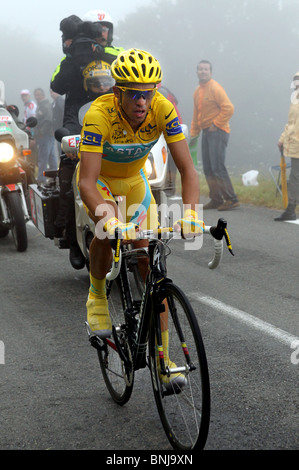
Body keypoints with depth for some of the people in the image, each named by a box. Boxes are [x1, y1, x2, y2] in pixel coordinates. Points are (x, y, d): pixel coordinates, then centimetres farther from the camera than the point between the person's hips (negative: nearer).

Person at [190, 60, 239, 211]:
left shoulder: (215, 88, -10)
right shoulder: (198, 91, 16)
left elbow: (228, 108, -18)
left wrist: (215, 124, -14)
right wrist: (193, 133, 18)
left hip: (218, 132, -9)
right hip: (206, 132, 9)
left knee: (217, 167, -13)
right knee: (208, 169, 7)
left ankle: (231, 199, -9)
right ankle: (216, 199, 12)